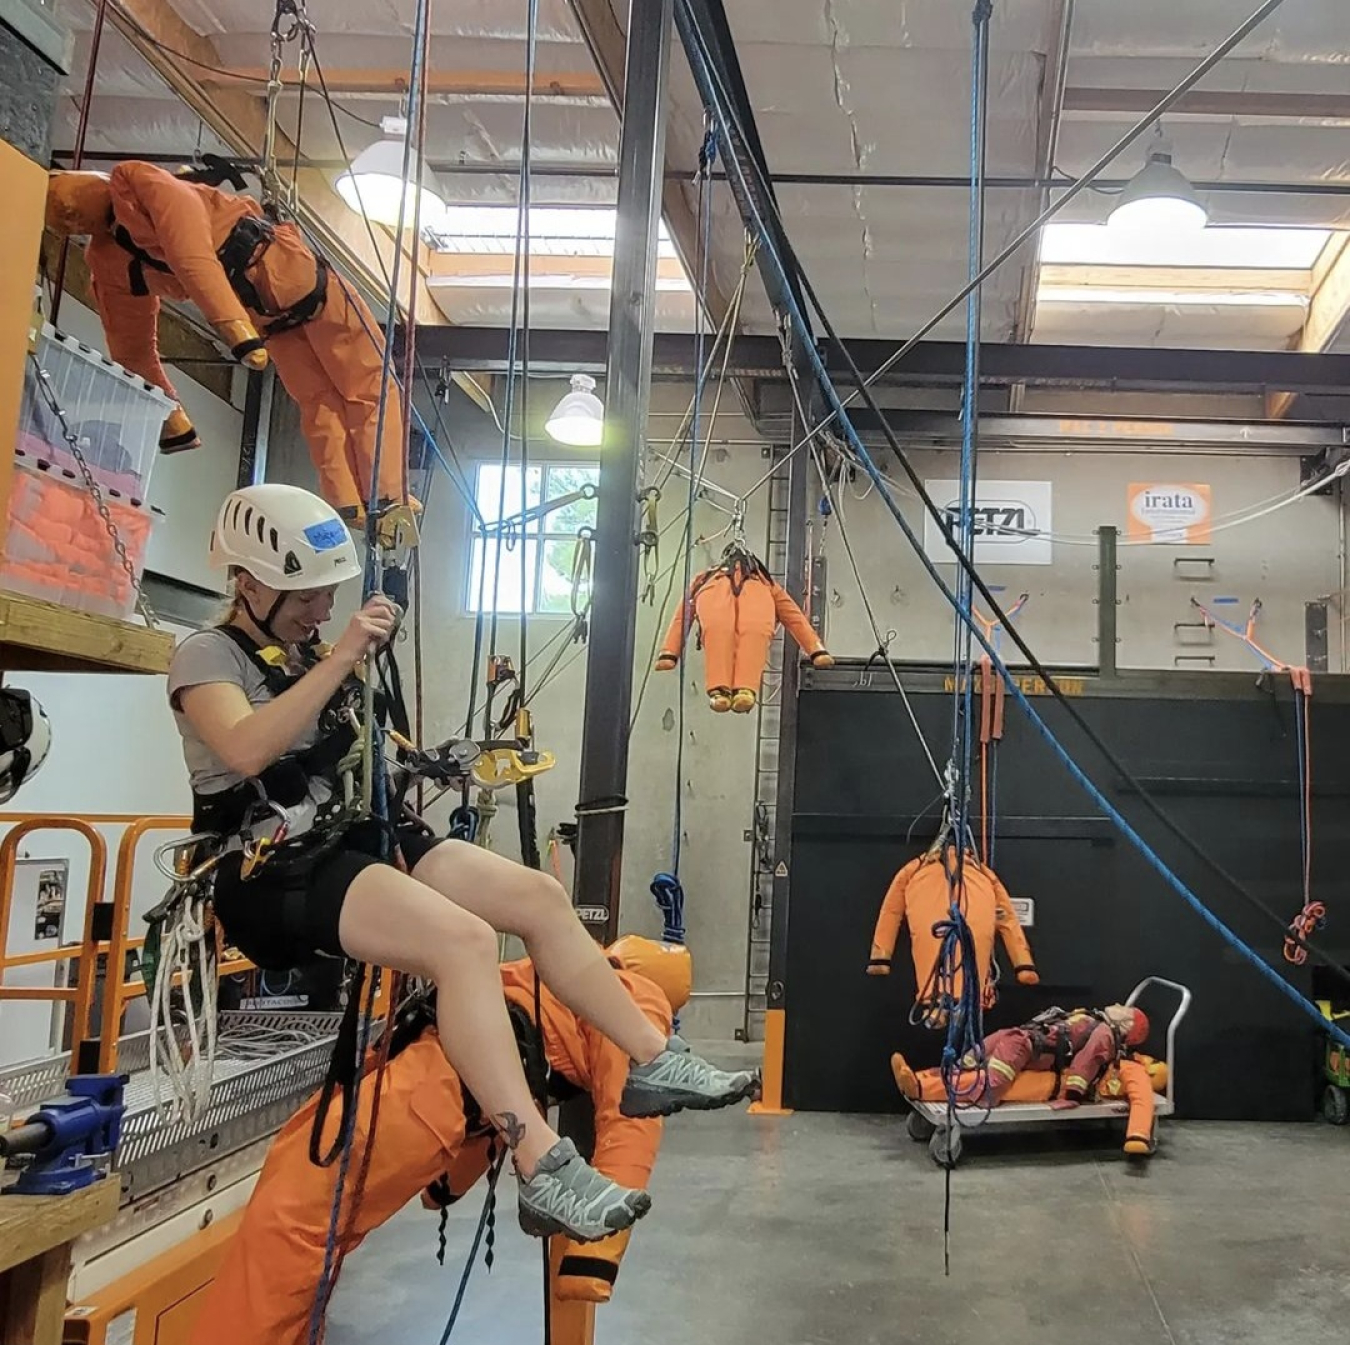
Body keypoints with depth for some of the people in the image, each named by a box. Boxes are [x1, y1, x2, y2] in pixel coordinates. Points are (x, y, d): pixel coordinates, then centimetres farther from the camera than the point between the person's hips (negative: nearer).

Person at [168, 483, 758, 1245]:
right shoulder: (208, 654, -6)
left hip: (349, 841, 8)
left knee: (539, 896, -8)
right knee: (465, 940, -32)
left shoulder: (309, 654, 17)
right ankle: (545, 1175, -34)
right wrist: (342, 658, -29)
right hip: (274, 876, -8)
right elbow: (245, 750, -27)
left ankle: (655, 1064, 0)